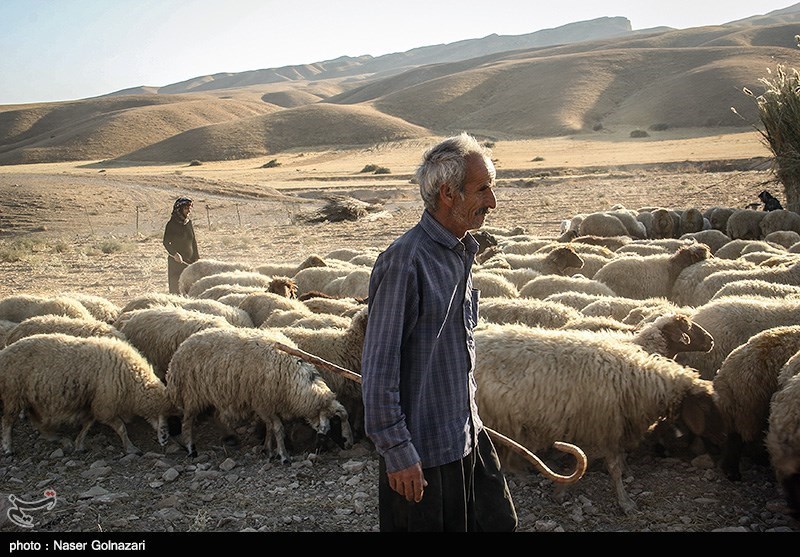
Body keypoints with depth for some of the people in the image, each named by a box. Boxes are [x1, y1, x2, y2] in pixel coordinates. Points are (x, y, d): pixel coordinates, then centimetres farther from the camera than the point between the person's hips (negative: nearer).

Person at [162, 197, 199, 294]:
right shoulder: (172, 224, -6)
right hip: (176, 261, -5)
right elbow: (166, 242, -11)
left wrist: (197, 259, 12)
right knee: (175, 287, -6)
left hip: (189, 260, 5)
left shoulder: (189, 223, 11)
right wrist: (174, 254, -26)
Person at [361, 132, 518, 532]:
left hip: (467, 434, 9)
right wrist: (397, 451, -20)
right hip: (422, 447, -9)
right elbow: (378, 367, -21)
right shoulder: (404, 262, -22)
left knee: (498, 522, 18)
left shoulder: (461, 251, 7)